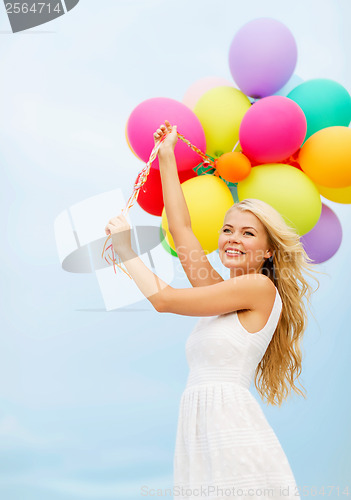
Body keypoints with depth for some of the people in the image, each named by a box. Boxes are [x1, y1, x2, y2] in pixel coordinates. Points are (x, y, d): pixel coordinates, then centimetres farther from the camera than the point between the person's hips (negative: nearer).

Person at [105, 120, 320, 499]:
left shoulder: (261, 288, -4)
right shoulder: (220, 292, 18)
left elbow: (163, 299, -3)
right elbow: (182, 230, 20)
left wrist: (125, 249, 9)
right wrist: (166, 158, 25)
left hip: (233, 429, -7)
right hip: (197, 434, 7)